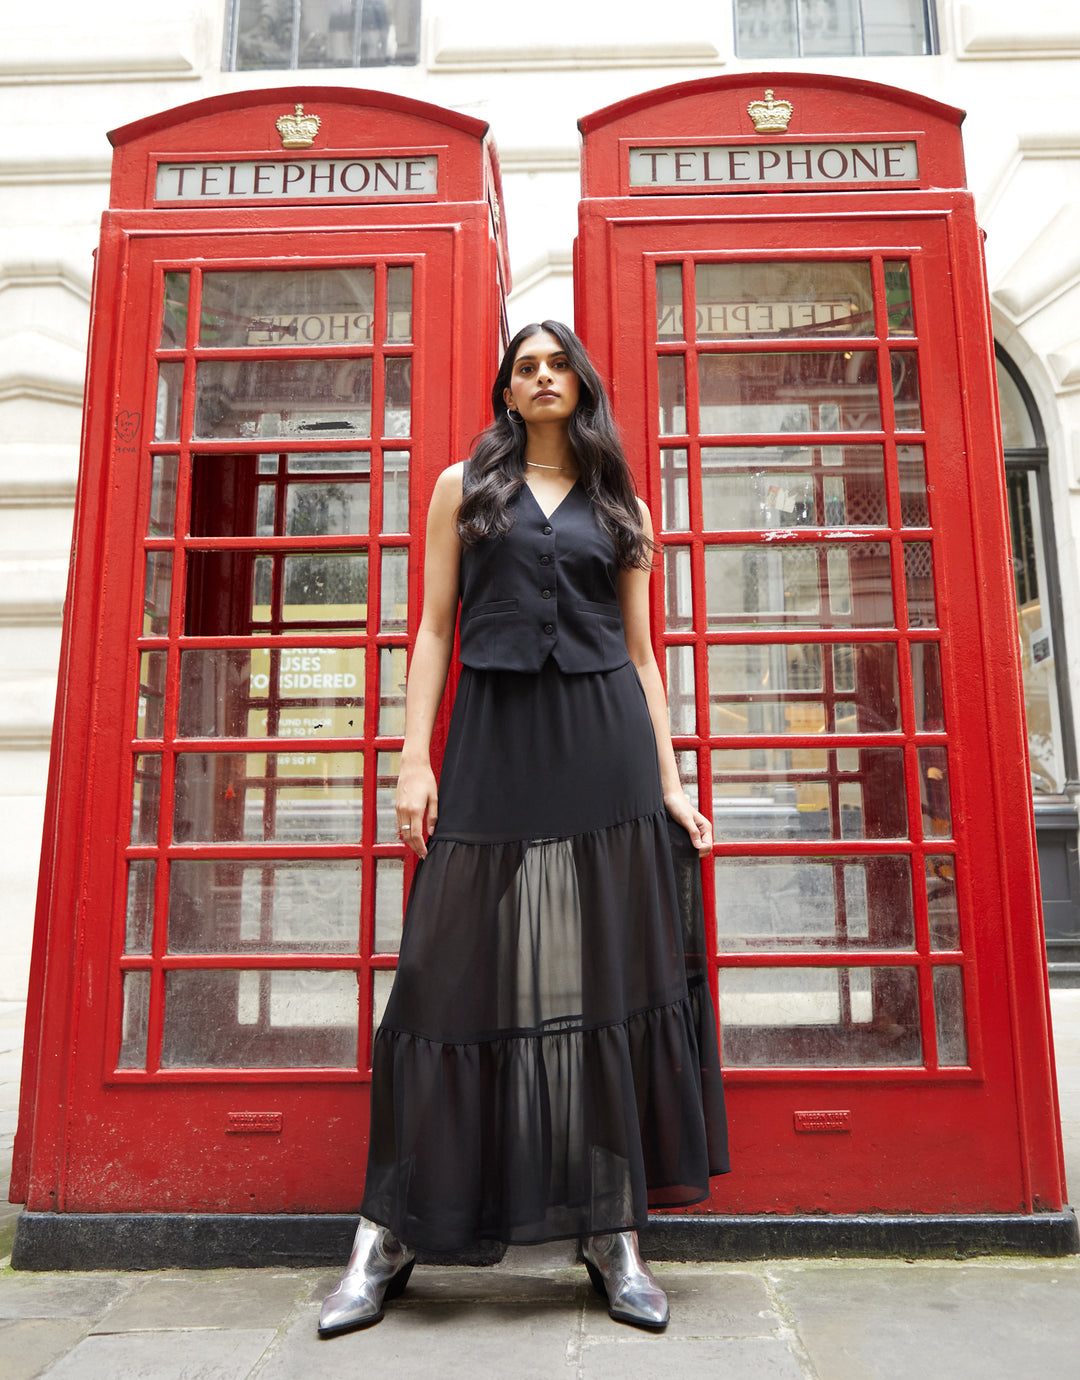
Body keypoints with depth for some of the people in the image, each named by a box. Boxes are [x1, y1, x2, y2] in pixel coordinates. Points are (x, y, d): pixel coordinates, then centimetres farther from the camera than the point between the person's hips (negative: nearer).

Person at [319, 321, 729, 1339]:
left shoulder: (620, 505, 16)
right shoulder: (464, 487, 14)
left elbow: (640, 652, 12)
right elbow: (434, 629, 6)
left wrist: (669, 783, 3)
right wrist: (414, 759, -5)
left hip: (605, 748, 2)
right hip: (493, 744, -1)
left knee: (609, 979, 1)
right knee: (461, 976, -1)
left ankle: (612, 1236, 14)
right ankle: (387, 1237, 12)